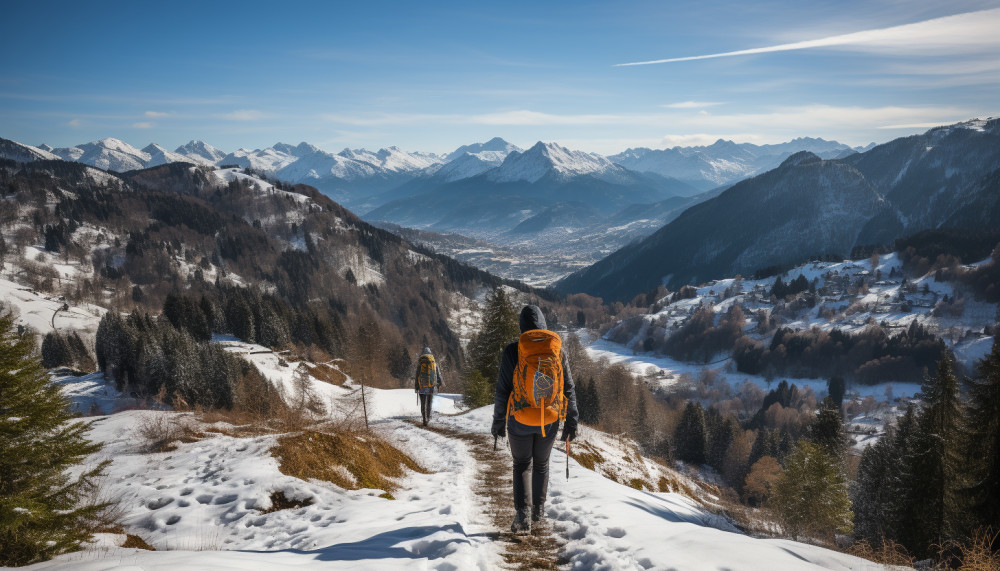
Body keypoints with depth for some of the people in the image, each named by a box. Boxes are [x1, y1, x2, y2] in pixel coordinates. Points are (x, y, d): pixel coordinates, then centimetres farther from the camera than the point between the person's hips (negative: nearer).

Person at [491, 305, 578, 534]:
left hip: (520, 421, -2)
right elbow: (569, 388, 0)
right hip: (549, 421, 2)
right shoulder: (556, 350, -3)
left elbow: (503, 391, -7)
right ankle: (538, 508, 37)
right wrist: (571, 421, 8)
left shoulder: (512, 352, -10)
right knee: (541, 463, 24)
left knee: (522, 465, 15)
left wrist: (498, 421, 4)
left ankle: (522, 515, 0)